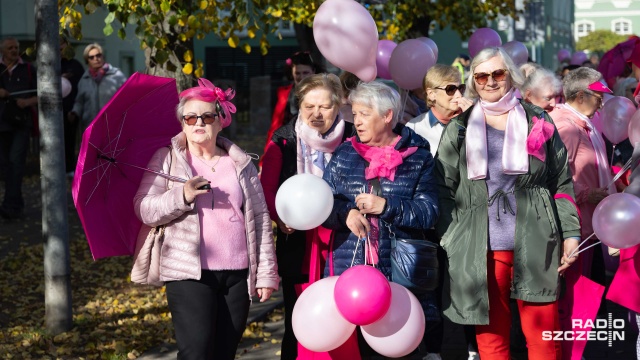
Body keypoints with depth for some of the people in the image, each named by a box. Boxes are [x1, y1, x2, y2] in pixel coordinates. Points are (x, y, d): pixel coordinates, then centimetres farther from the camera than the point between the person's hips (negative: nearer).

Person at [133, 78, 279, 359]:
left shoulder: (240, 163, 11)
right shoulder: (167, 159, 5)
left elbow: (260, 218, 10)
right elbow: (144, 210, -3)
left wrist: (266, 272, 6)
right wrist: (182, 196, -19)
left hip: (237, 274, 3)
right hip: (190, 273, -3)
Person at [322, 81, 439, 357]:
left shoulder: (417, 156, 2)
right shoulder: (345, 154, 9)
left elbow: (429, 212, -5)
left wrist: (387, 207, -16)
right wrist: (346, 213, -13)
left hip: (398, 271, -2)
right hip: (347, 267, 2)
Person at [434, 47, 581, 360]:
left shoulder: (538, 122, 8)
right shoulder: (458, 129, 8)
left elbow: (562, 183, 10)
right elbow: (443, 189, 7)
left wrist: (570, 233, 4)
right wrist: (451, 242, -2)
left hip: (536, 245, 0)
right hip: (479, 249, 0)